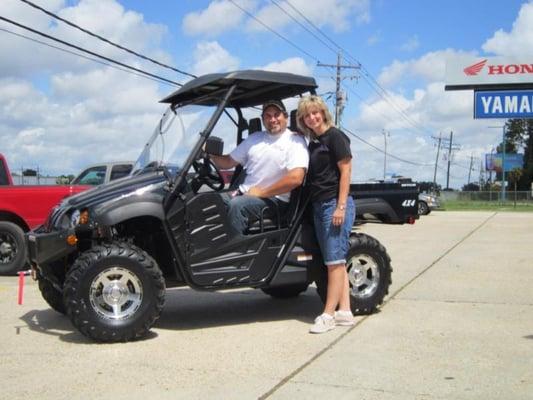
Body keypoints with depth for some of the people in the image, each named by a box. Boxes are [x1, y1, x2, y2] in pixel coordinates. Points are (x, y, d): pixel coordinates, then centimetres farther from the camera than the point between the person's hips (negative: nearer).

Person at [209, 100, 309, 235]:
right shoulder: (254, 138, 17)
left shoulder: (295, 141, -4)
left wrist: (261, 192, -14)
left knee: (236, 205, -32)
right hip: (244, 193, 6)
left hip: (273, 198, -6)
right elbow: (228, 162, 19)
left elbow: (295, 178, -18)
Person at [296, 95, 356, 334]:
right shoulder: (312, 143, 18)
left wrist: (341, 206, -18)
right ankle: (344, 311, 12)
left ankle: (328, 315, -7)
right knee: (336, 261, 8)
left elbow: (346, 171, -12)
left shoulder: (335, 137, -6)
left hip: (335, 203, -9)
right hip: (318, 206, 9)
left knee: (335, 260, -8)